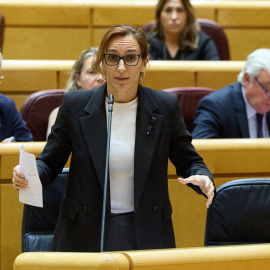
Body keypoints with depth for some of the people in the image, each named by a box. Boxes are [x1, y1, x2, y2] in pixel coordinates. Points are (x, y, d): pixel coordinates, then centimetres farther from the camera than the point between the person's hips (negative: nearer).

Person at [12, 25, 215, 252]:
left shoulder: (165, 107, -1)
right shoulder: (75, 105, -2)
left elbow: (188, 162, 7)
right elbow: (50, 162, 4)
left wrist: (203, 178, -15)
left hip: (147, 234, 0)